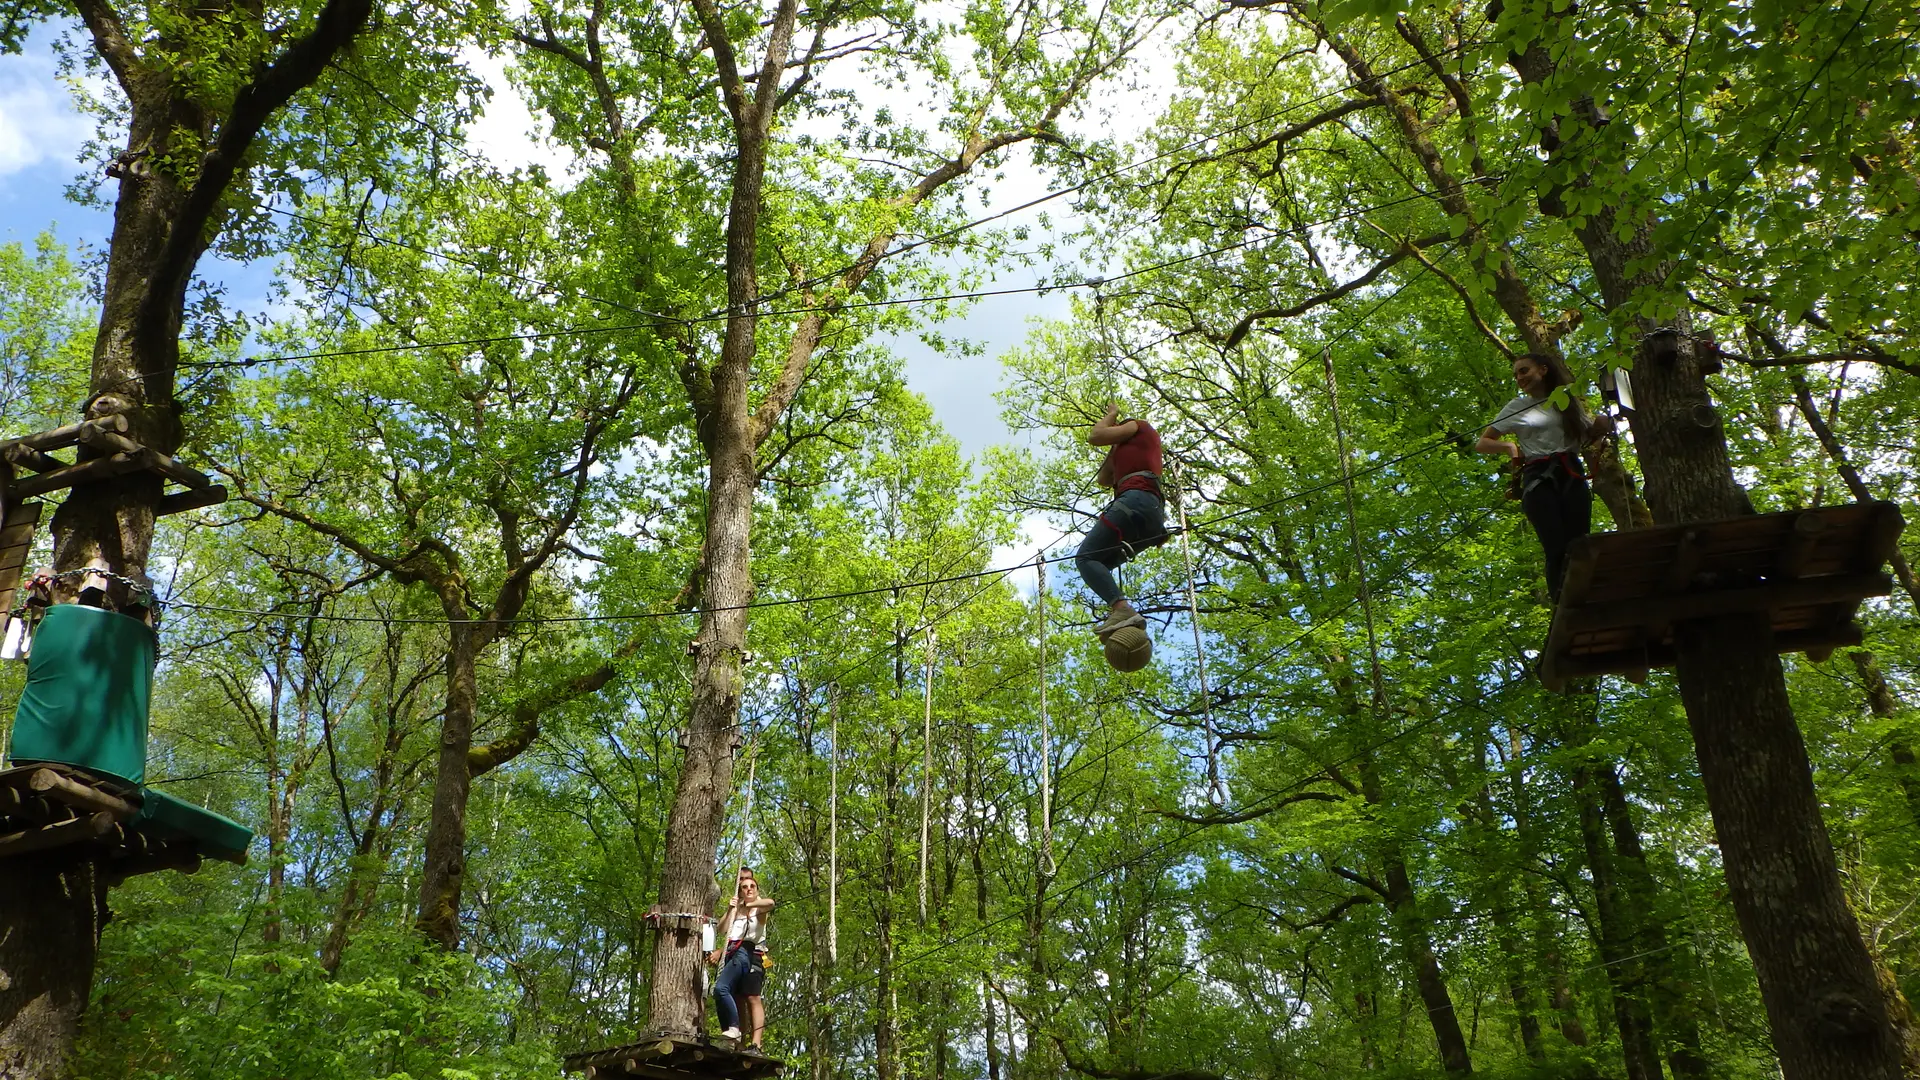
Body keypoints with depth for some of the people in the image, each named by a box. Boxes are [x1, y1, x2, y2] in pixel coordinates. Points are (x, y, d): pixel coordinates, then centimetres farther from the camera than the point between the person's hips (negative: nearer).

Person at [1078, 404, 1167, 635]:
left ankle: (1122, 610, -38)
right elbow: (1103, 479, 40)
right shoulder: (1133, 453, 40)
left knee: (1086, 557, -17)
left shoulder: (1140, 426, 17)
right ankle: (1122, 615, -13)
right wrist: (1116, 447, 43)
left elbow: (1095, 436, 8)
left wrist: (1112, 415, 26)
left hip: (1137, 501, -9)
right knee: (1098, 564, 10)